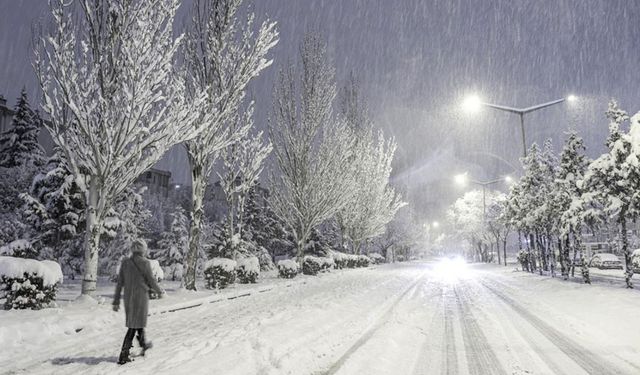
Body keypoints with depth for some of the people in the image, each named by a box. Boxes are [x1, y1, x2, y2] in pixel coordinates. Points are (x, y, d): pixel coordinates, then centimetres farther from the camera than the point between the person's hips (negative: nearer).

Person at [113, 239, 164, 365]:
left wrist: (116, 301, 8)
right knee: (134, 325, 2)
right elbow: (152, 282, -10)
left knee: (138, 321, 22)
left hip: (128, 298, 6)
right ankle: (123, 355, 2)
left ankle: (143, 345, 40)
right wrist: (159, 291, 9)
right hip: (141, 297, -6)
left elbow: (119, 283, 3)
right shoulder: (144, 263, -15)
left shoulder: (125, 262, 2)